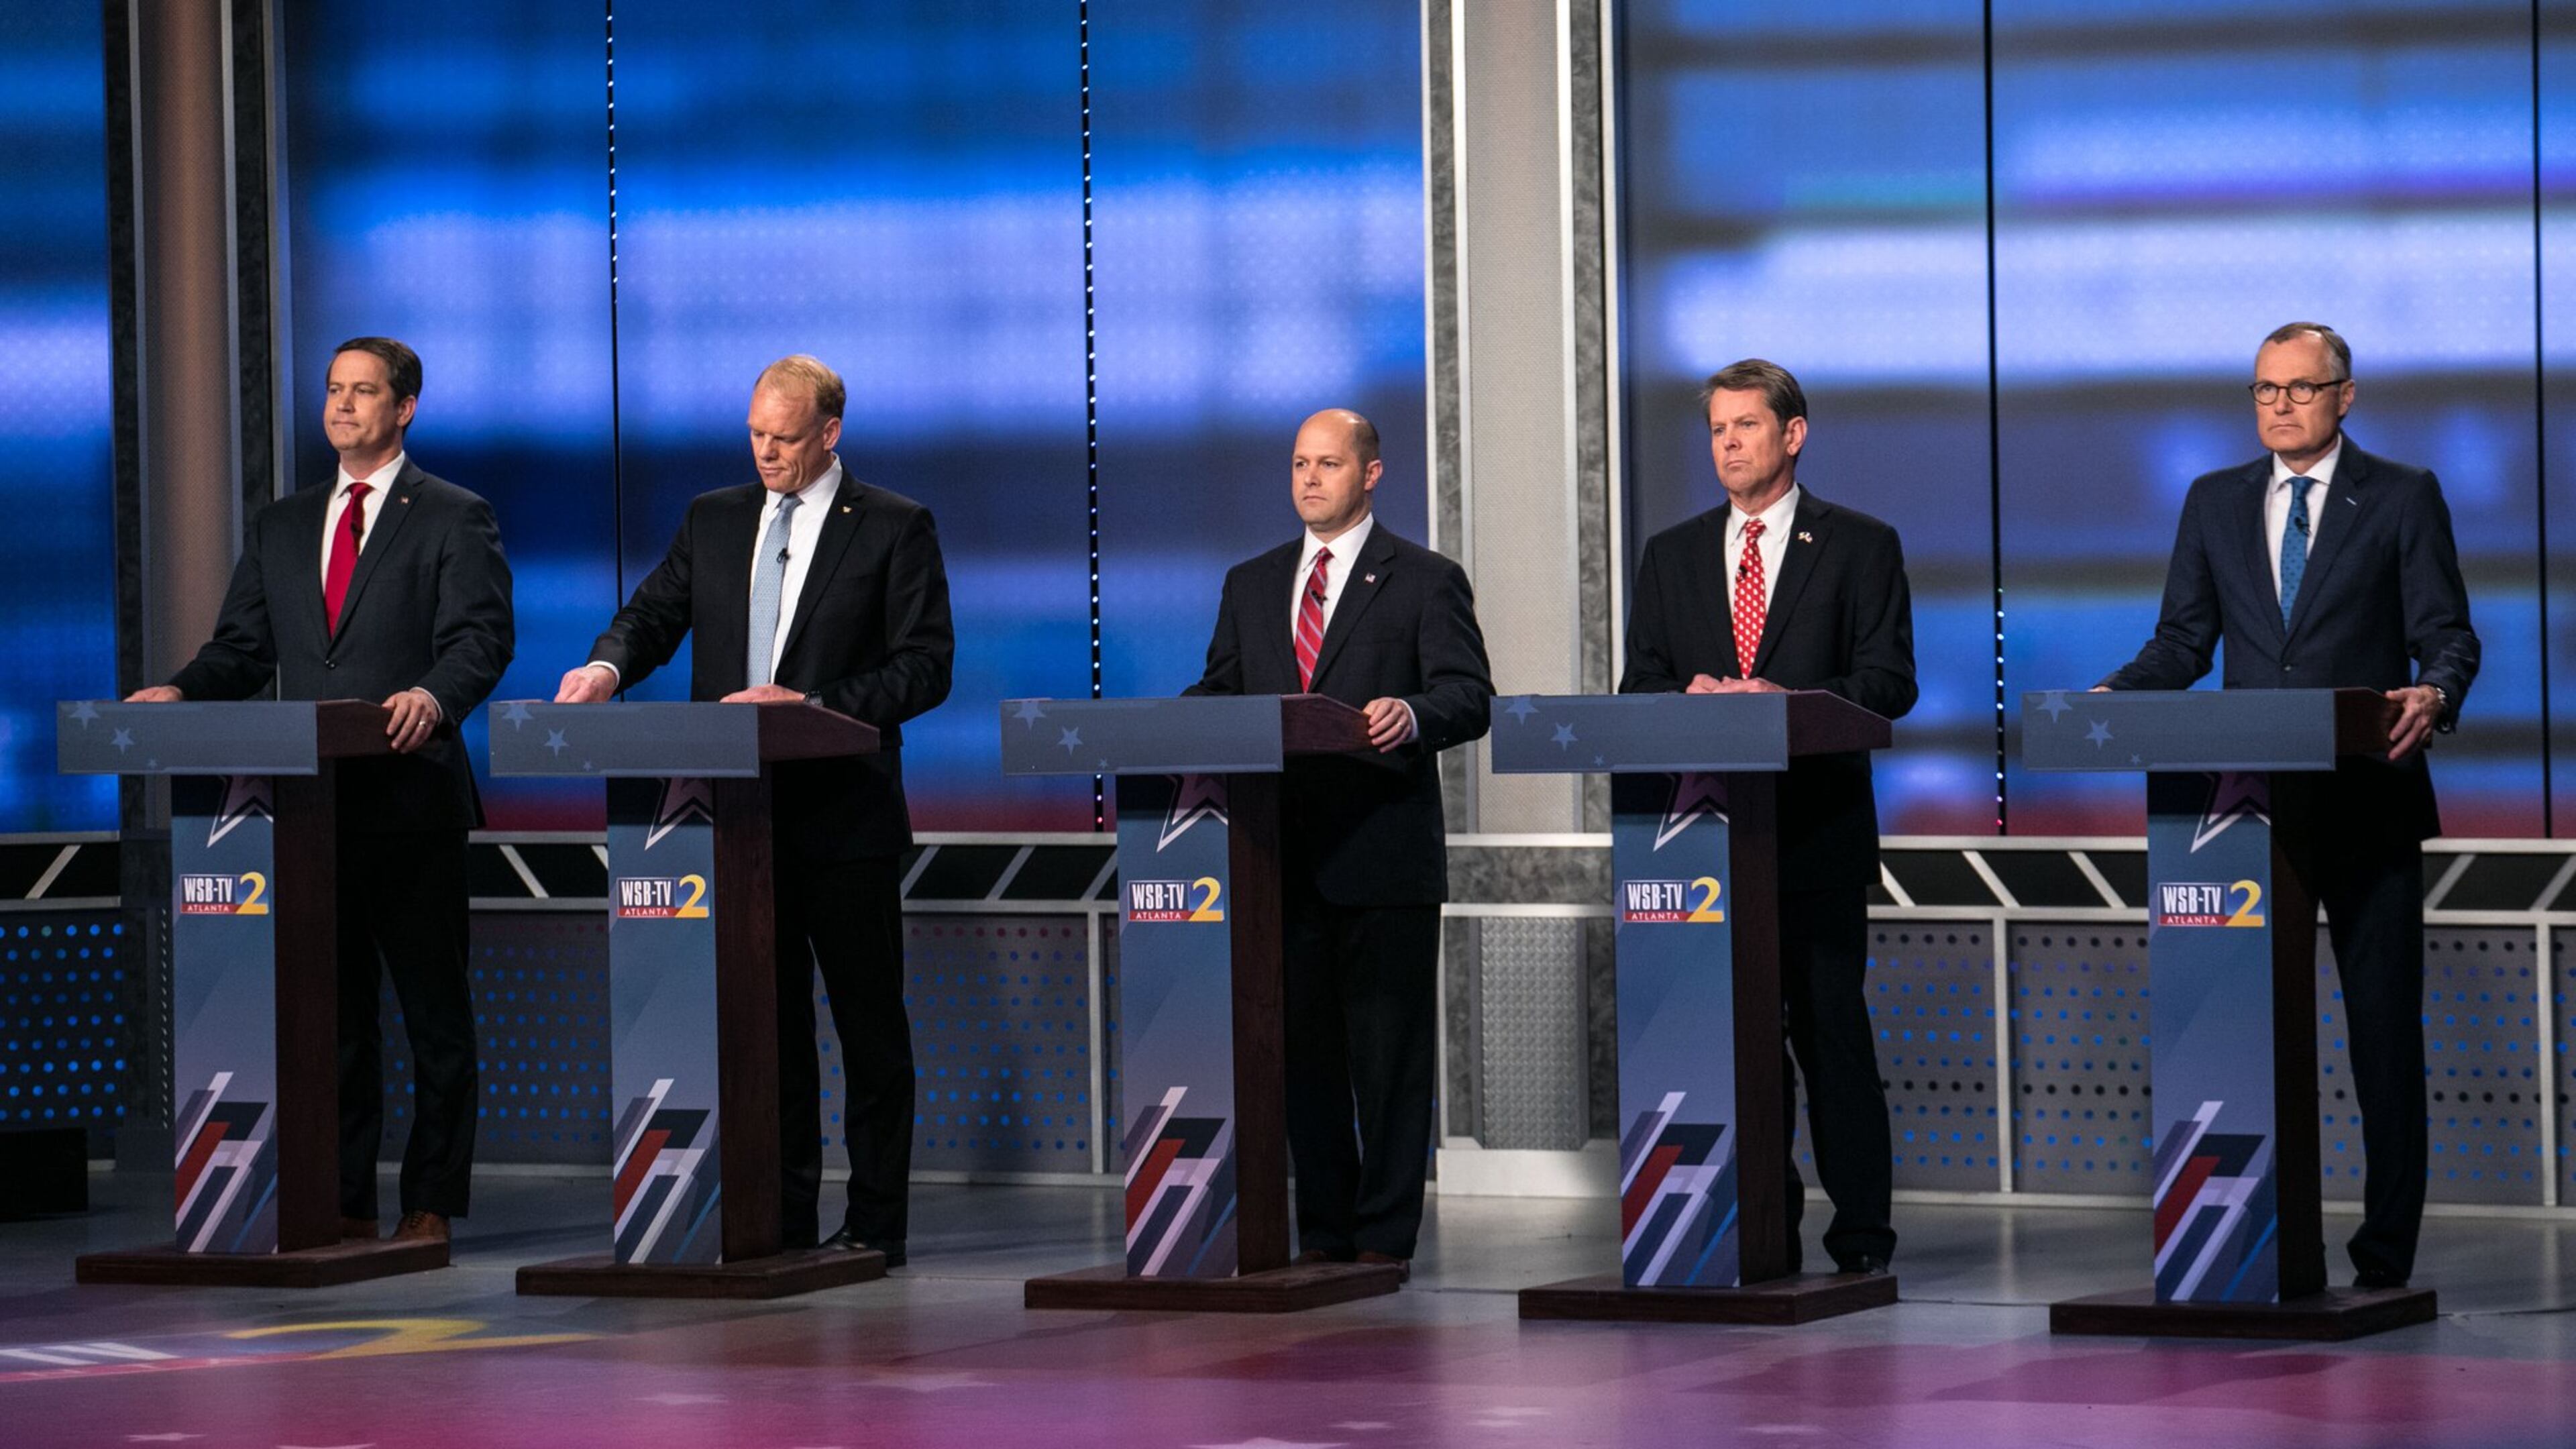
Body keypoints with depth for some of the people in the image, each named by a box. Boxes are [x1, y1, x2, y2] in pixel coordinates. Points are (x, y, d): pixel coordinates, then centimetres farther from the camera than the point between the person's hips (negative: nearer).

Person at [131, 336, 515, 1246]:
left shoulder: (454, 519, 2)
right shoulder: (282, 527, 18)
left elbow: (481, 637, -9)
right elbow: (243, 648, 14)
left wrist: (435, 696, -29)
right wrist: (181, 693, -6)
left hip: (412, 802, -5)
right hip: (312, 801, 5)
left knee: (433, 1008, 0)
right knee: (331, 1008, 7)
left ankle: (433, 1200, 5)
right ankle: (344, 1198, 11)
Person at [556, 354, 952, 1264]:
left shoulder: (894, 529, -1)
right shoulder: (715, 521, 13)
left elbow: (925, 667, -7)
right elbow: (655, 616, 11)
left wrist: (813, 704, -18)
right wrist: (608, 666, -11)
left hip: (845, 813, -4)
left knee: (868, 1022, 1)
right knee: (766, 1017, 6)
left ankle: (875, 1223, 6)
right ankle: (782, 1215, 11)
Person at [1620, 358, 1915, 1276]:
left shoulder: (1859, 547, 4)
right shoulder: (1672, 556, 15)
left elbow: (1889, 683, -3)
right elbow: (1640, 687, 11)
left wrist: (1790, 700, -18)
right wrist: (1693, 700, -11)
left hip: (1819, 830, -3)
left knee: (1831, 1025, -5)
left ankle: (1860, 1232, -1)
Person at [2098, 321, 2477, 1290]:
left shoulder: (2403, 498, 3)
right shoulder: (2214, 503, 12)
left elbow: (2448, 636, -2)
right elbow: (2184, 642, 11)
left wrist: (2435, 695, -24)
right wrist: (2113, 696, -8)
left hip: (2365, 803, -3)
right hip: (2252, 802, 3)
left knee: (2384, 1023, -1)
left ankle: (2386, 1250, 4)